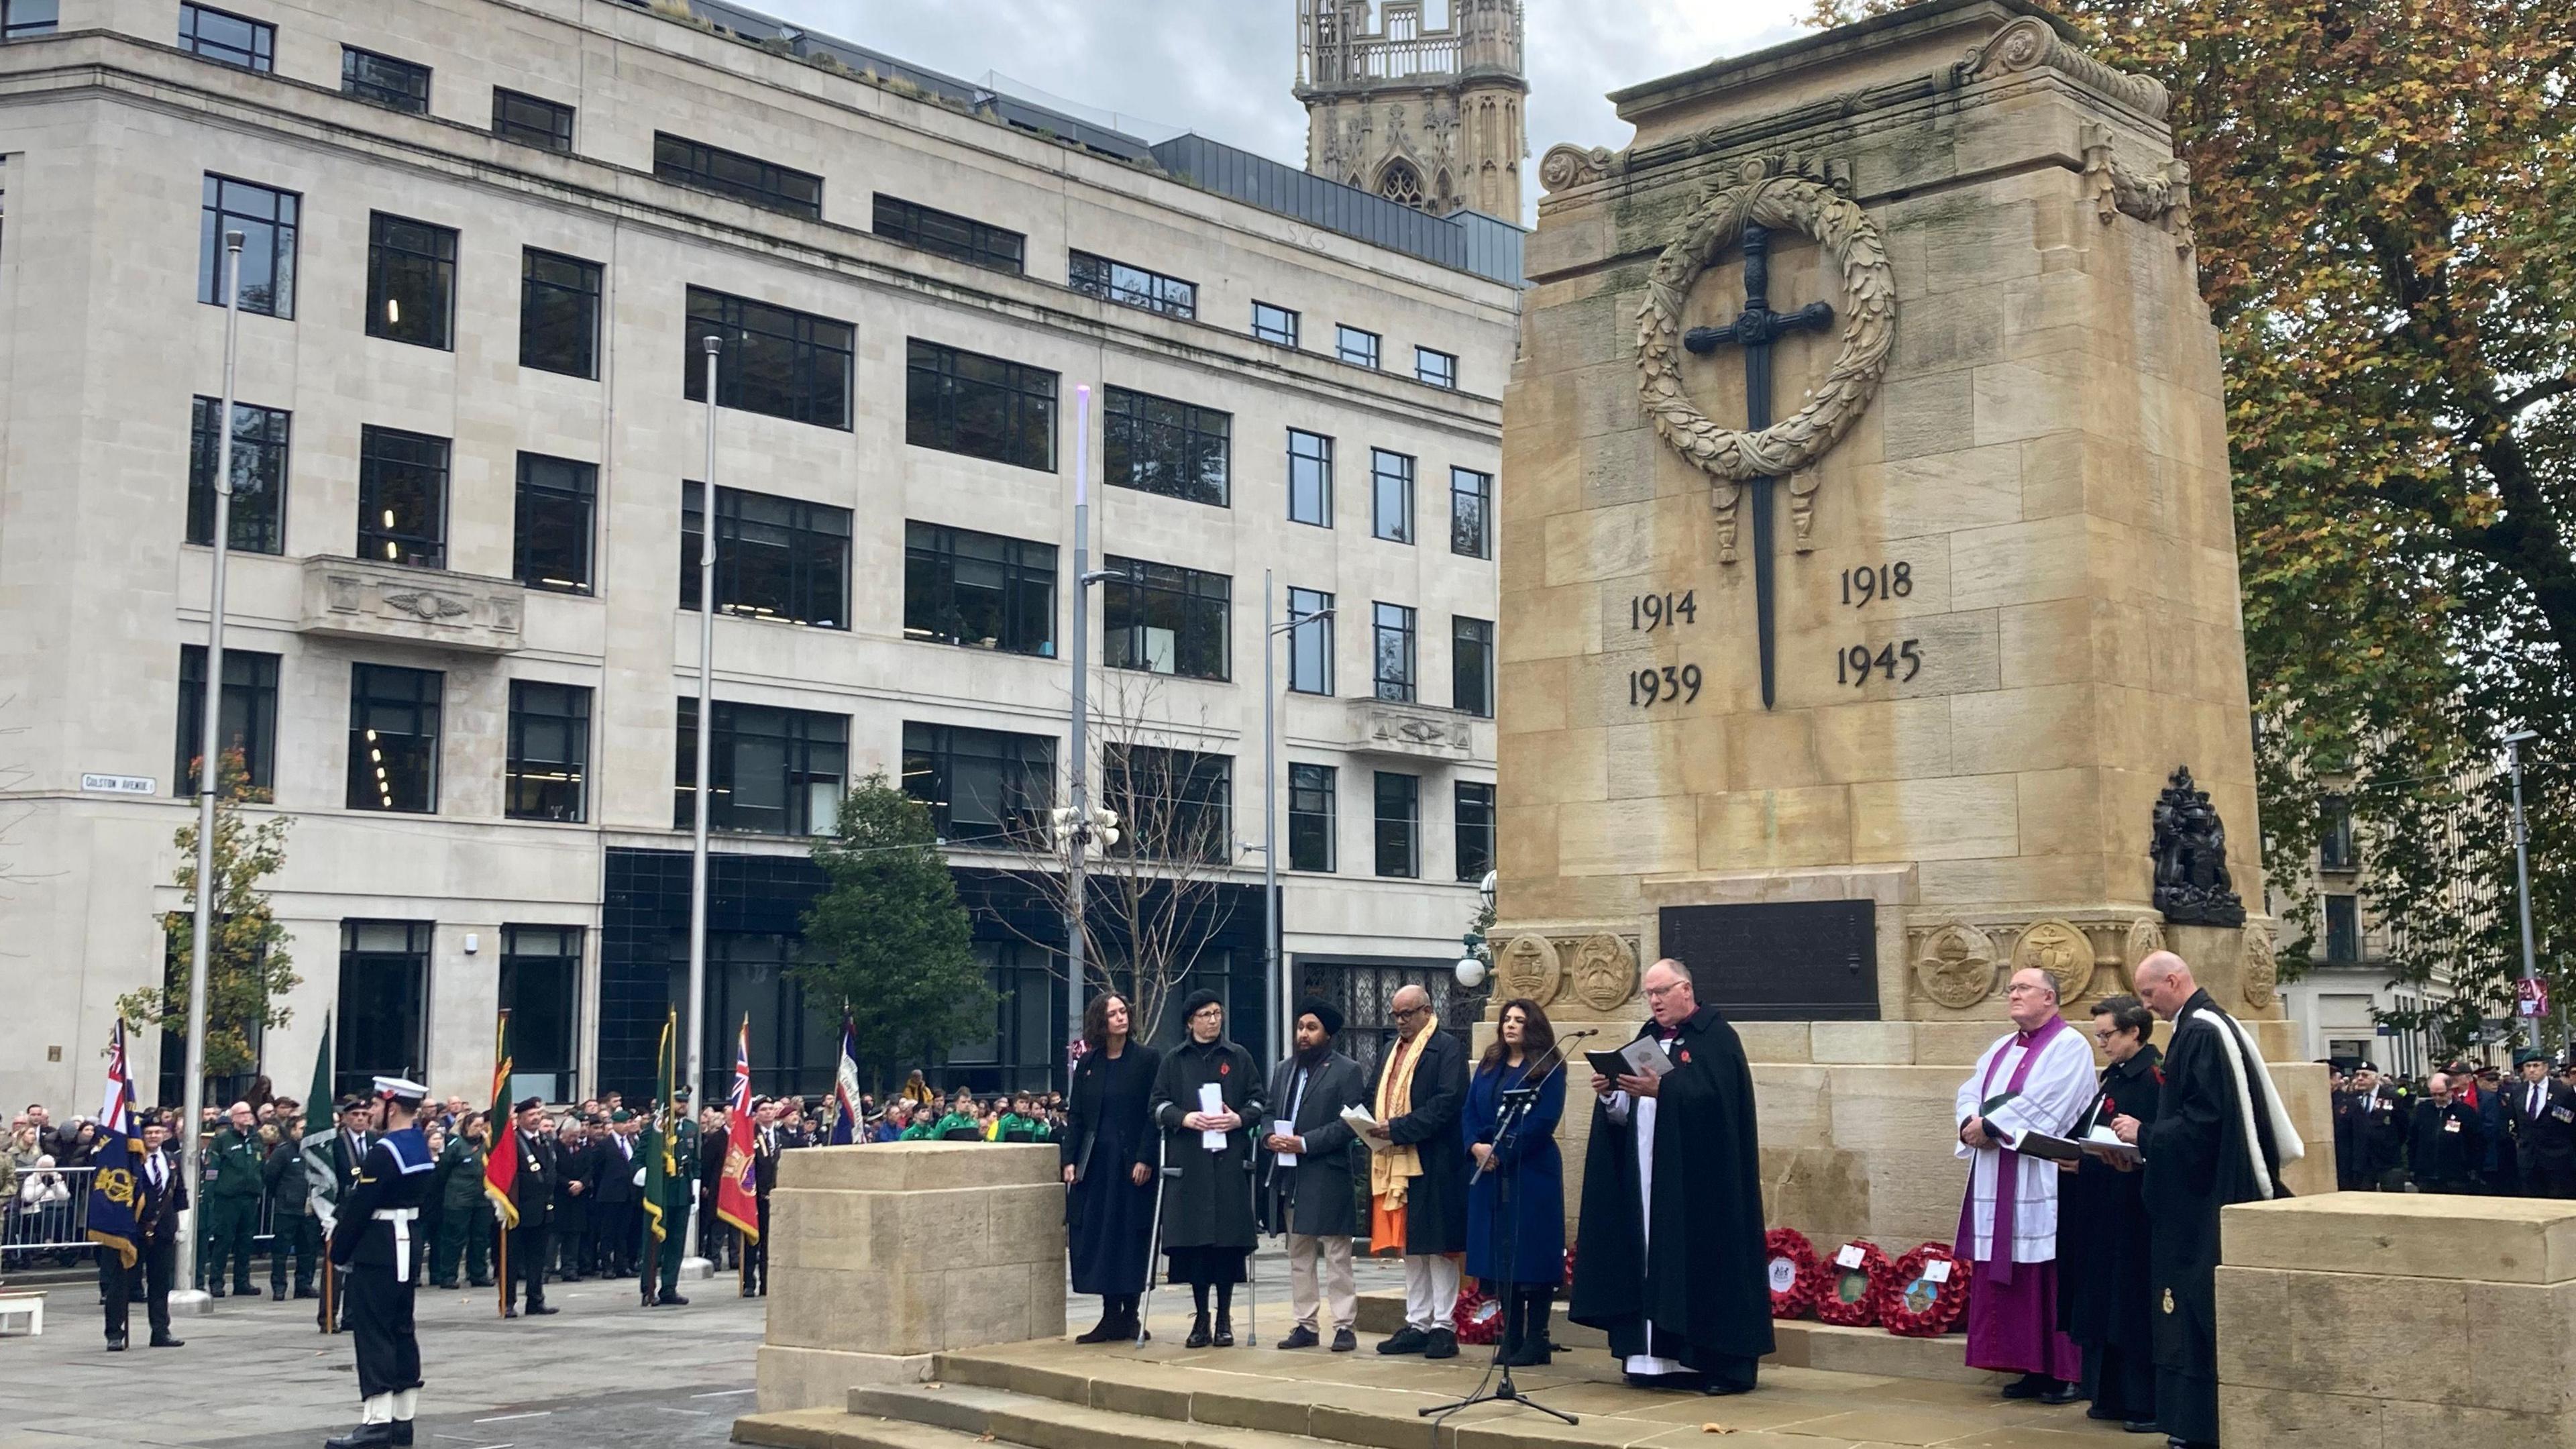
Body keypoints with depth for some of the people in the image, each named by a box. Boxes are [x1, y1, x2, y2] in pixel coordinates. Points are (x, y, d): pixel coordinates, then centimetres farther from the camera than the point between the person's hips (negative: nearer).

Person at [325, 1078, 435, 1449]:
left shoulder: (384, 1153, -18)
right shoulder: (421, 1147, 11)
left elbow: (360, 1207, -17)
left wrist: (338, 1254, -7)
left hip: (377, 1254, -9)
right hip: (408, 1248, 9)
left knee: (373, 1333, -7)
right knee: (401, 1331, 12)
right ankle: (402, 1419, 15)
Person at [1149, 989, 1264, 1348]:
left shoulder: (1239, 1058, 11)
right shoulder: (1174, 1060, 11)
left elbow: (1257, 1100, 10)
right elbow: (1159, 1104, 8)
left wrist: (1239, 1119, -9)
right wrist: (1185, 1118, -11)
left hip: (1230, 1160, 0)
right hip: (1188, 1160, 0)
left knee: (1229, 1238, -3)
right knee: (1193, 1238, -2)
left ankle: (1224, 1318, 7)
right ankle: (1201, 1318, 8)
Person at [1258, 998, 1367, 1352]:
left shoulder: (1347, 1071, -3)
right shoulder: (1284, 1070, 17)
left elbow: (1349, 1124, -11)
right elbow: (1270, 1113, 18)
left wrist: (1305, 1143, -17)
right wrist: (1270, 1137, -5)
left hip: (1327, 1177, -6)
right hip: (1288, 1177, 7)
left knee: (1336, 1257, -3)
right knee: (1299, 1257, 10)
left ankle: (1345, 1326, 1)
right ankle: (1305, 1325, 16)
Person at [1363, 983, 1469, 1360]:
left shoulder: (1447, 1049, -7)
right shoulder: (1393, 1050, 18)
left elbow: (1447, 1103, -17)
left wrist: (1397, 1128, -20)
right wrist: (1374, 1126, 1)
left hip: (1433, 1166, -8)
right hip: (1394, 1163, 8)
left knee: (1437, 1246, -2)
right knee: (1409, 1246, 11)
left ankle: (1443, 1326, 4)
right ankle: (1417, 1325, 17)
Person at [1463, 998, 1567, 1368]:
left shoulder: (1548, 1069, -4)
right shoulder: (1489, 1066, 14)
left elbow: (1543, 1122, -12)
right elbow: (1469, 1112, 10)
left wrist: (1500, 1151, -15)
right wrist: (1476, 1146, -9)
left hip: (1532, 1171, -6)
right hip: (1489, 1172, 6)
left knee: (1532, 1253, -3)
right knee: (1499, 1252, 7)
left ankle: (1537, 1340, 2)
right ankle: (1511, 1335, 13)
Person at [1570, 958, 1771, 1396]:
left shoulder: (1715, 1036, -5)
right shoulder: (1648, 1038, 16)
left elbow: (1714, 1096, -20)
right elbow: (1625, 1114, 14)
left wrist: (1660, 1089, -28)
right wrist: (1609, 1095, -6)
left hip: (1696, 1180, -7)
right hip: (1648, 1176, 7)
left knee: (1701, 1260, -6)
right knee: (1653, 1261, 5)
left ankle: (1725, 1363, 1)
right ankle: (1661, 1357, 9)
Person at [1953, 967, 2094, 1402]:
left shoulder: (2069, 1047, -5)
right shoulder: (2001, 1049, 20)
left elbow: (2042, 1105, -17)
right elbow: (1969, 1093, 15)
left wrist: (1989, 1125, -13)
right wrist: (1972, 1124, -6)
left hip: (2044, 1182, -8)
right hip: (1998, 1182, 8)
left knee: (2049, 1279, -6)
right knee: (2007, 1279, 6)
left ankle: (2065, 1372, 0)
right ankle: (2030, 1368, 12)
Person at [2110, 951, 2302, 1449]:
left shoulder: (2201, 1033, -18)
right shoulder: (2209, 1026, 13)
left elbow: (2202, 1123, -23)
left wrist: (2143, 1133, -12)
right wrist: (2146, 1137, 11)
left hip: (2204, 1203, -10)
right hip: (2207, 1196, 10)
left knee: (2201, 1314, -4)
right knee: (2201, 1314, 12)